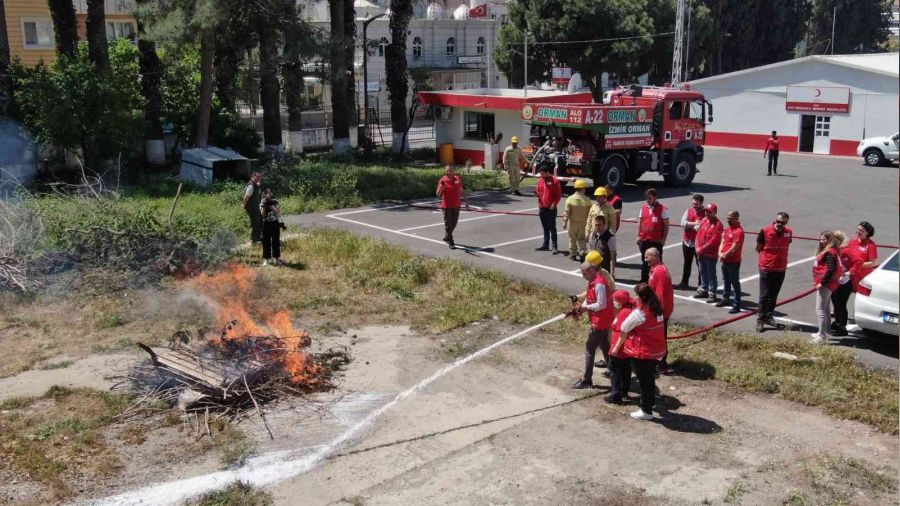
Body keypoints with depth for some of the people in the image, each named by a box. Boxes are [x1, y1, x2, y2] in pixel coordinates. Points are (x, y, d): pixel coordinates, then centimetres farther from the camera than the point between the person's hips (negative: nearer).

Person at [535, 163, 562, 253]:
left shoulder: (554, 181, -8)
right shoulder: (540, 180, 11)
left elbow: (559, 194, -9)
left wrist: (554, 204, -16)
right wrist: (537, 194, -2)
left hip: (551, 209, -6)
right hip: (542, 208, 6)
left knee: (552, 228, -4)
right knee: (545, 228, 13)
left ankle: (554, 246, -3)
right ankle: (545, 245, 20)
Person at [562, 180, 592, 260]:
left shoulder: (570, 199, -10)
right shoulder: (587, 200, -8)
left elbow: (567, 213, -9)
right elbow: (590, 213, -3)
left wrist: (564, 222, -2)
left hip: (572, 223, 0)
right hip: (583, 223, 0)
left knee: (572, 239, 12)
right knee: (582, 239, 11)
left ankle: (573, 254, 19)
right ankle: (582, 253, 0)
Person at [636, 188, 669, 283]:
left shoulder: (662, 209, -6)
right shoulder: (643, 208, 7)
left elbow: (666, 225, -4)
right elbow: (640, 222, 14)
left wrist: (663, 238, -7)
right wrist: (639, 236, 8)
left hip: (657, 240, -4)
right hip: (644, 240, 4)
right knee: (644, 261, 12)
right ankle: (644, 280, 21)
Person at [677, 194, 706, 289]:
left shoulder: (705, 213, -10)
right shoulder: (689, 211, 6)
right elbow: (683, 223, -6)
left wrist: (689, 225, -17)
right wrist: (694, 224, -17)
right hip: (687, 241, 5)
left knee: (700, 264, 2)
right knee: (687, 263, 17)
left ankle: (701, 285, 10)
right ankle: (684, 282, 28)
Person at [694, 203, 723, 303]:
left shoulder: (717, 224, -14)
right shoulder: (704, 220, 9)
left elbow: (714, 240, -19)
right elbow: (699, 234, 11)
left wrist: (702, 249, -15)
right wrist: (698, 248, 0)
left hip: (711, 254, -7)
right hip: (701, 253, 7)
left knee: (711, 274, -3)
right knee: (703, 272, 18)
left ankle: (712, 294, 3)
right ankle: (703, 290, 30)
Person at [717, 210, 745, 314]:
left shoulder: (738, 231, -18)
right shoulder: (727, 229, 11)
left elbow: (734, 248, -21)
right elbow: (723, 242, 12)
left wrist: (724, 255, -10)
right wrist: (720, 253, -5)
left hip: (734, 262, -9)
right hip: (725, 261, 9)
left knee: (735, 283, -3)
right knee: (726, 281, 22)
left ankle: (736, 306, 0)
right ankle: (725, 299, 37)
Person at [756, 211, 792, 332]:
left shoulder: (789, 233, -2)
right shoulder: (765, 231, -13)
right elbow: (758, 248, 0)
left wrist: (778, 257, 6)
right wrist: (767, 257, 3)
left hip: (781, 269, 4)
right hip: (766, 269, -4)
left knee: (774, 295, 13)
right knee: (764, 295, -2)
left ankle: (768, 316, 27)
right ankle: (760, 320, 4)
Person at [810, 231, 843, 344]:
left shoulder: (830, 253, -17)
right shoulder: (827, 251, 15)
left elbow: (830, 270, -26)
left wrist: (822, 282, -24)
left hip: (825, 284, -12)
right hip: (827, 284, 12)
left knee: (820, 310, -10)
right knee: (826, 309, 20)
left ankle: (822, 336, -9)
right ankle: (824, 332, 31)